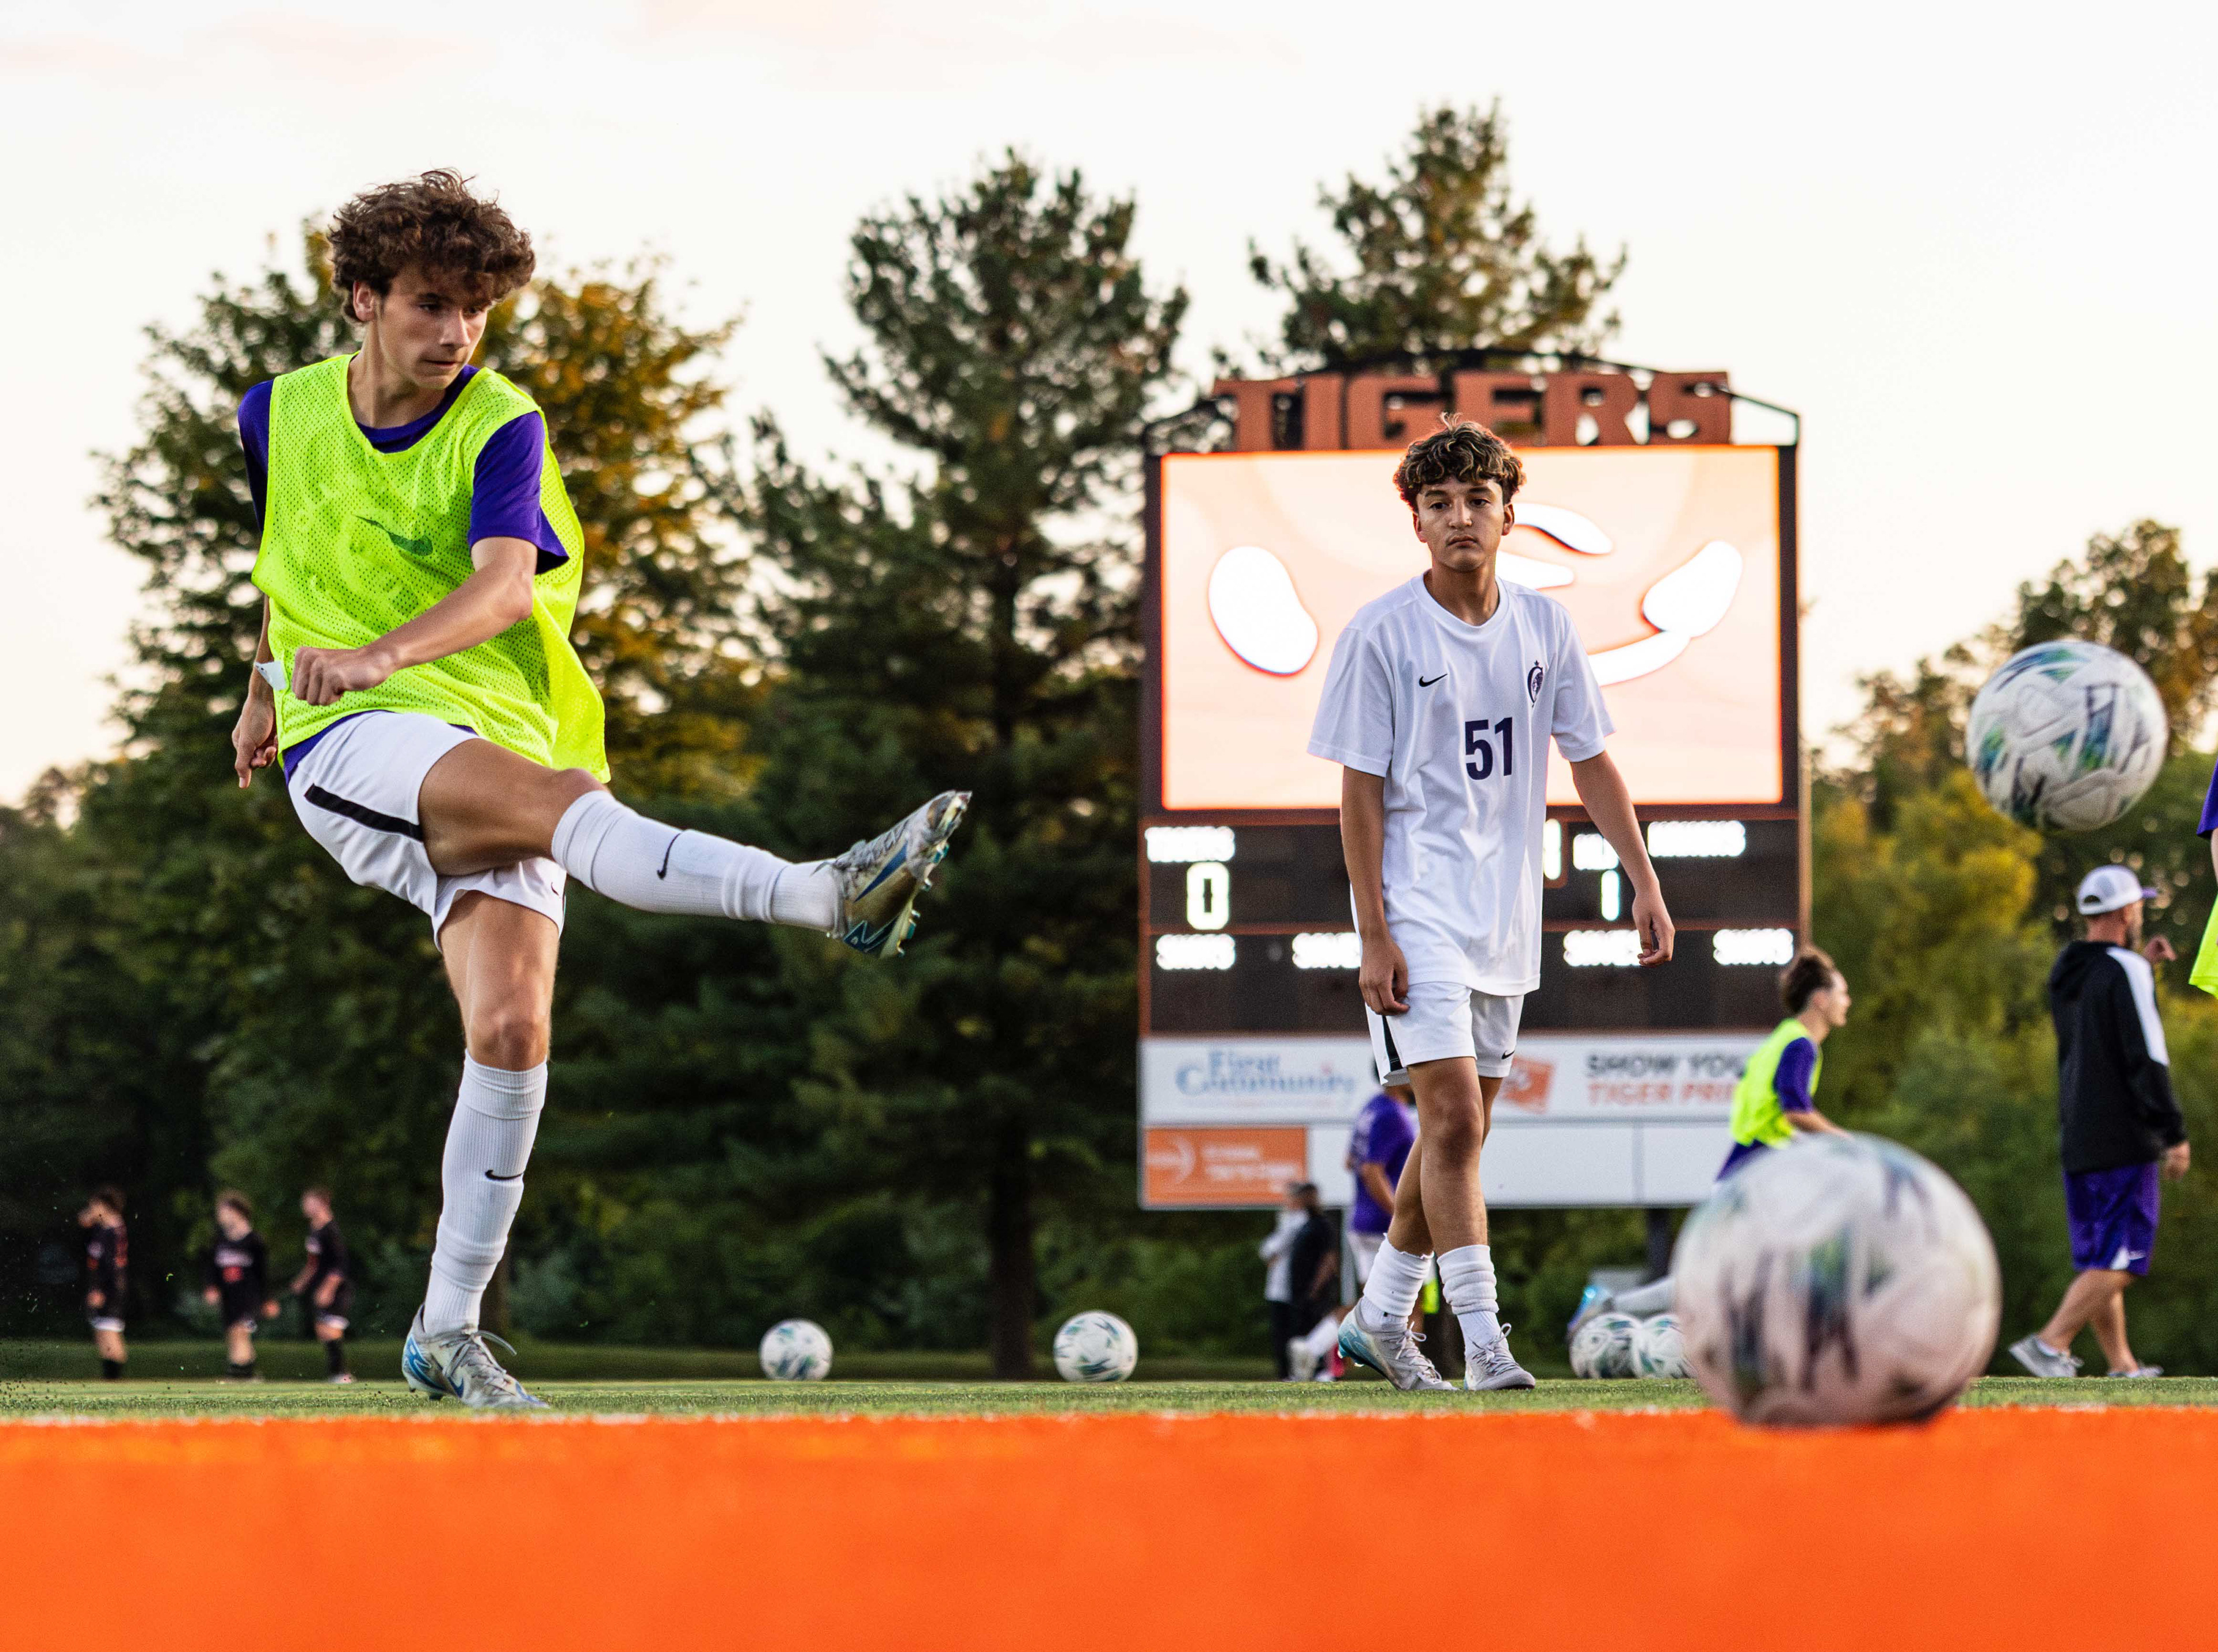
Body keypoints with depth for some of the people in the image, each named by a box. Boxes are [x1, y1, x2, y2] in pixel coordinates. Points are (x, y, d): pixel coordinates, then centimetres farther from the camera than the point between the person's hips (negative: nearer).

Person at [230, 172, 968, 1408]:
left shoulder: (501, 427, -2)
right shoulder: (280, 416, 7)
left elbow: (503, 584, -21)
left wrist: (383, 653, -38)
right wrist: (268, 682, 37)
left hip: (498, 735, 1)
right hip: (348, 747, -1)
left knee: (512, 1028, -16)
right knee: (566, 799, -33)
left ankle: (449, 1331, -5)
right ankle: (828, 894, -53)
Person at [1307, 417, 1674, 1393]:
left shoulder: (1543, 627, 5)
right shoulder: (1382, 635, -9)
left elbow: (1591, 763, 12)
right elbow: (1359, 791, -8)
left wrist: (1644, 885, 4)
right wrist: (1375, 935, -13)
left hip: (1504, 913, 6)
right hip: (1416, 907, -6)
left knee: (1460, 1128, 11)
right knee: (1453, 1117, -15)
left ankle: (1379, 1317, 24)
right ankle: (1483, 1337, -14)